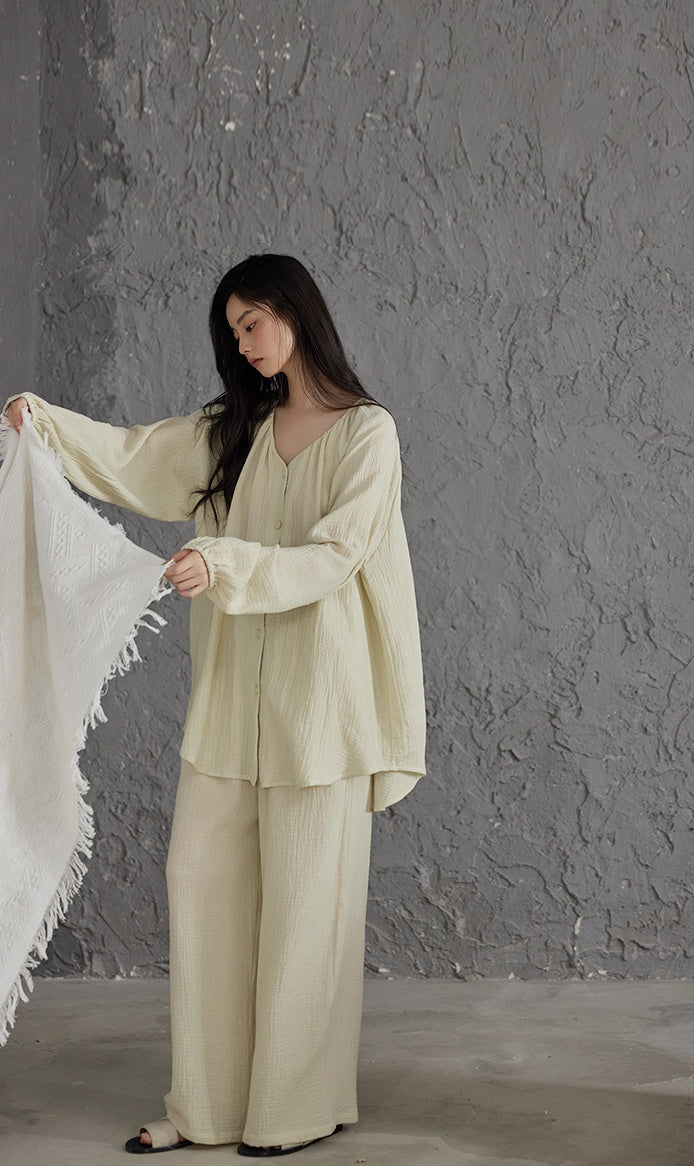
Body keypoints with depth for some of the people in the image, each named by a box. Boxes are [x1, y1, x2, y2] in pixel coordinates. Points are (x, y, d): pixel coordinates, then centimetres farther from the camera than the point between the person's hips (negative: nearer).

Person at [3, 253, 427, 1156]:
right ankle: (209, 1104, 15)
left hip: (317, 688, -6)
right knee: (202, 878, 5)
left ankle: (302, 1107, 15)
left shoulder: (366, 431, -5)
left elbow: (334, 556, -15)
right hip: (235, 689, 6)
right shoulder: (234, 429, 14)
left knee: (305, 897, 1)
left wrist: (226, 565, -27)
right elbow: (132, 458, 10)